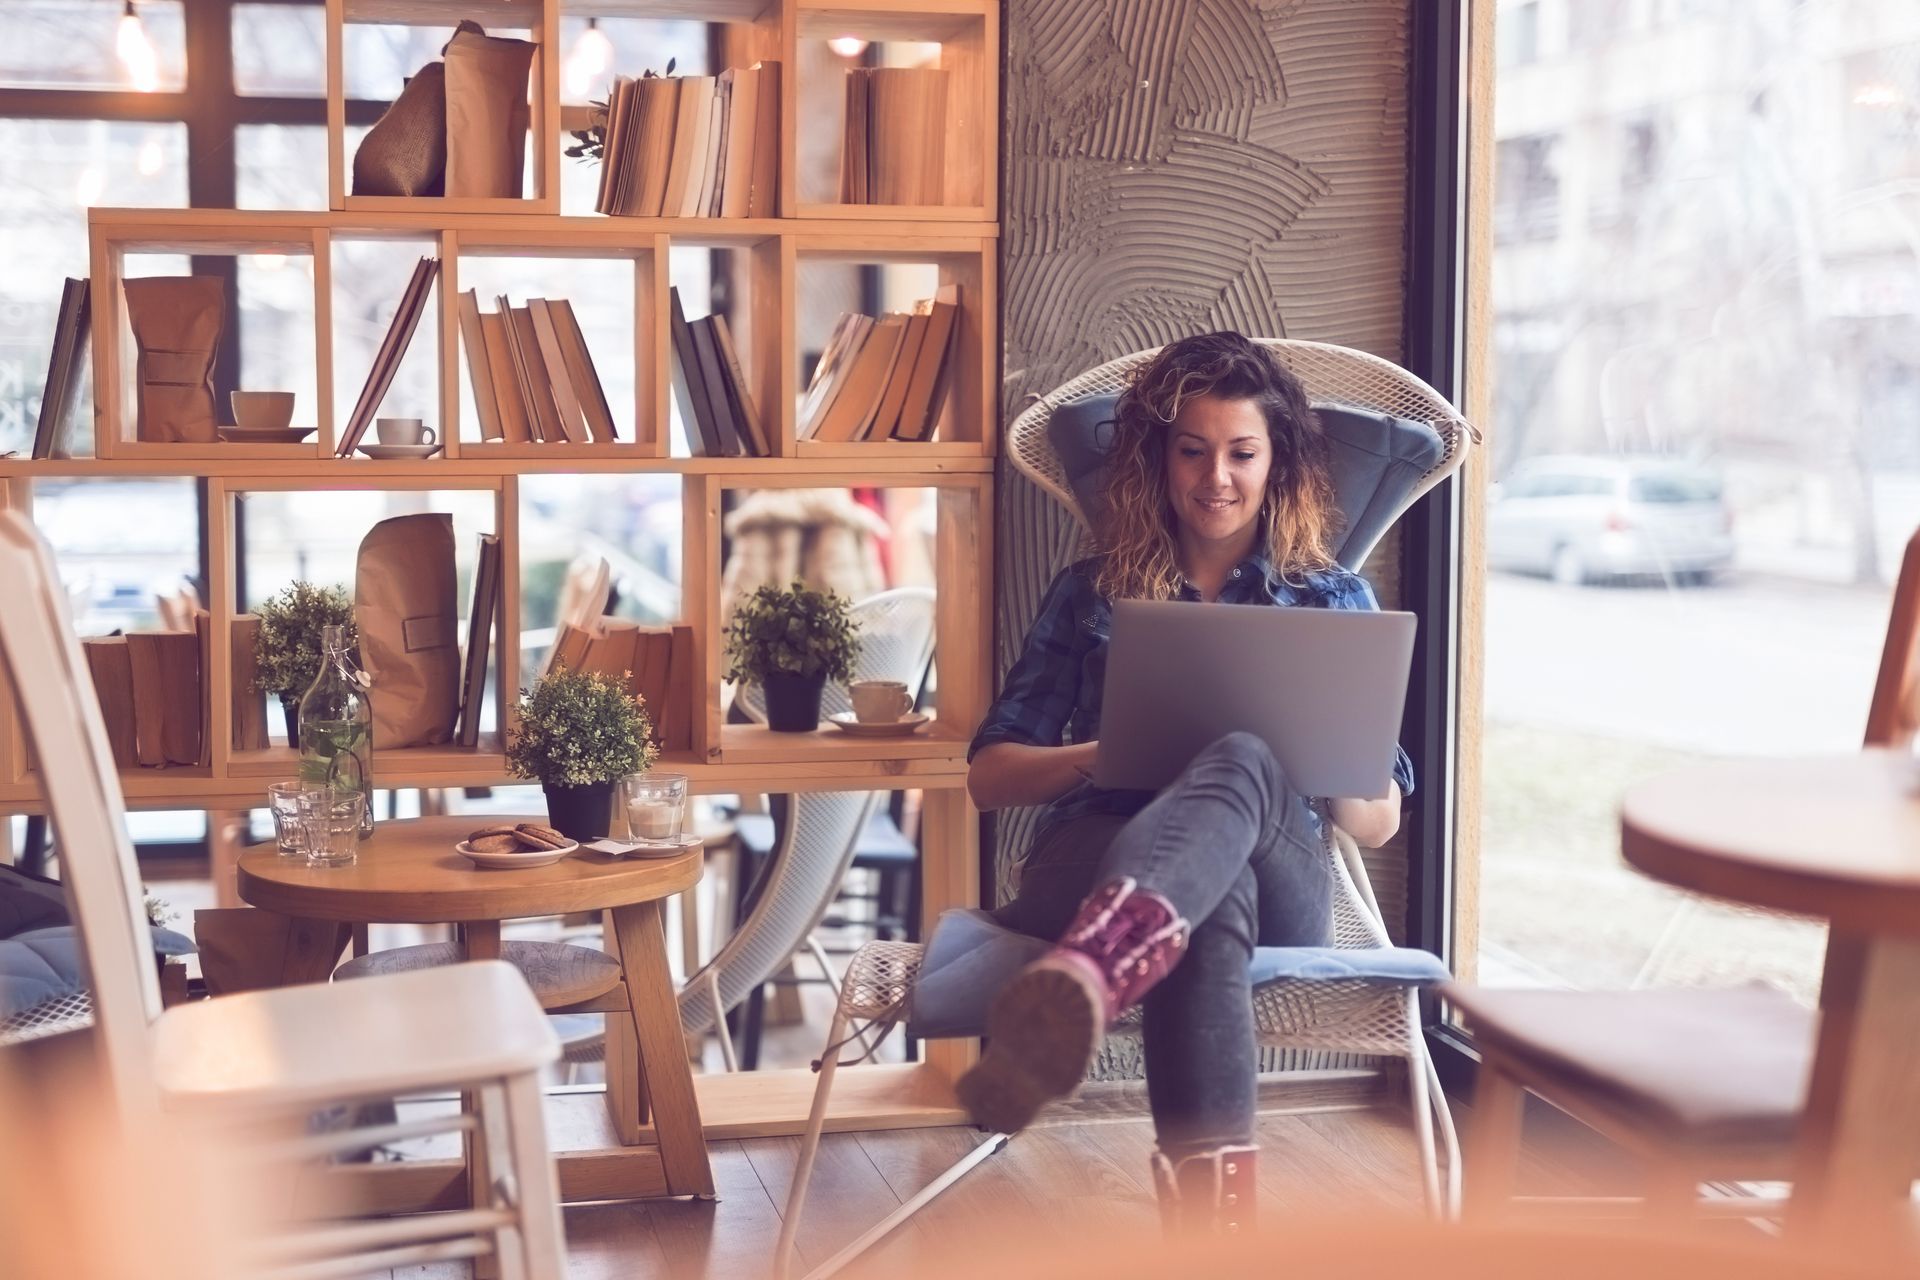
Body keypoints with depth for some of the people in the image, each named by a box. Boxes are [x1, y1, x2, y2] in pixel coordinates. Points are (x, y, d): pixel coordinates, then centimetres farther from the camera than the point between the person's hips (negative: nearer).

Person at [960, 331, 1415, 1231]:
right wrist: (1106, 754, -5)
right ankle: (1214, 1212, -61)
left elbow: (1379, 823, 18)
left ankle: (1074, 987, -71)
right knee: (1211, 894, -41)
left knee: (1244, 760, -39)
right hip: (1094, 869, 0)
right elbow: (989, 776, 16)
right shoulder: (1093, 593, 22)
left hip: (1278, 890, 0)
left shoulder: (1333, 600, 22)